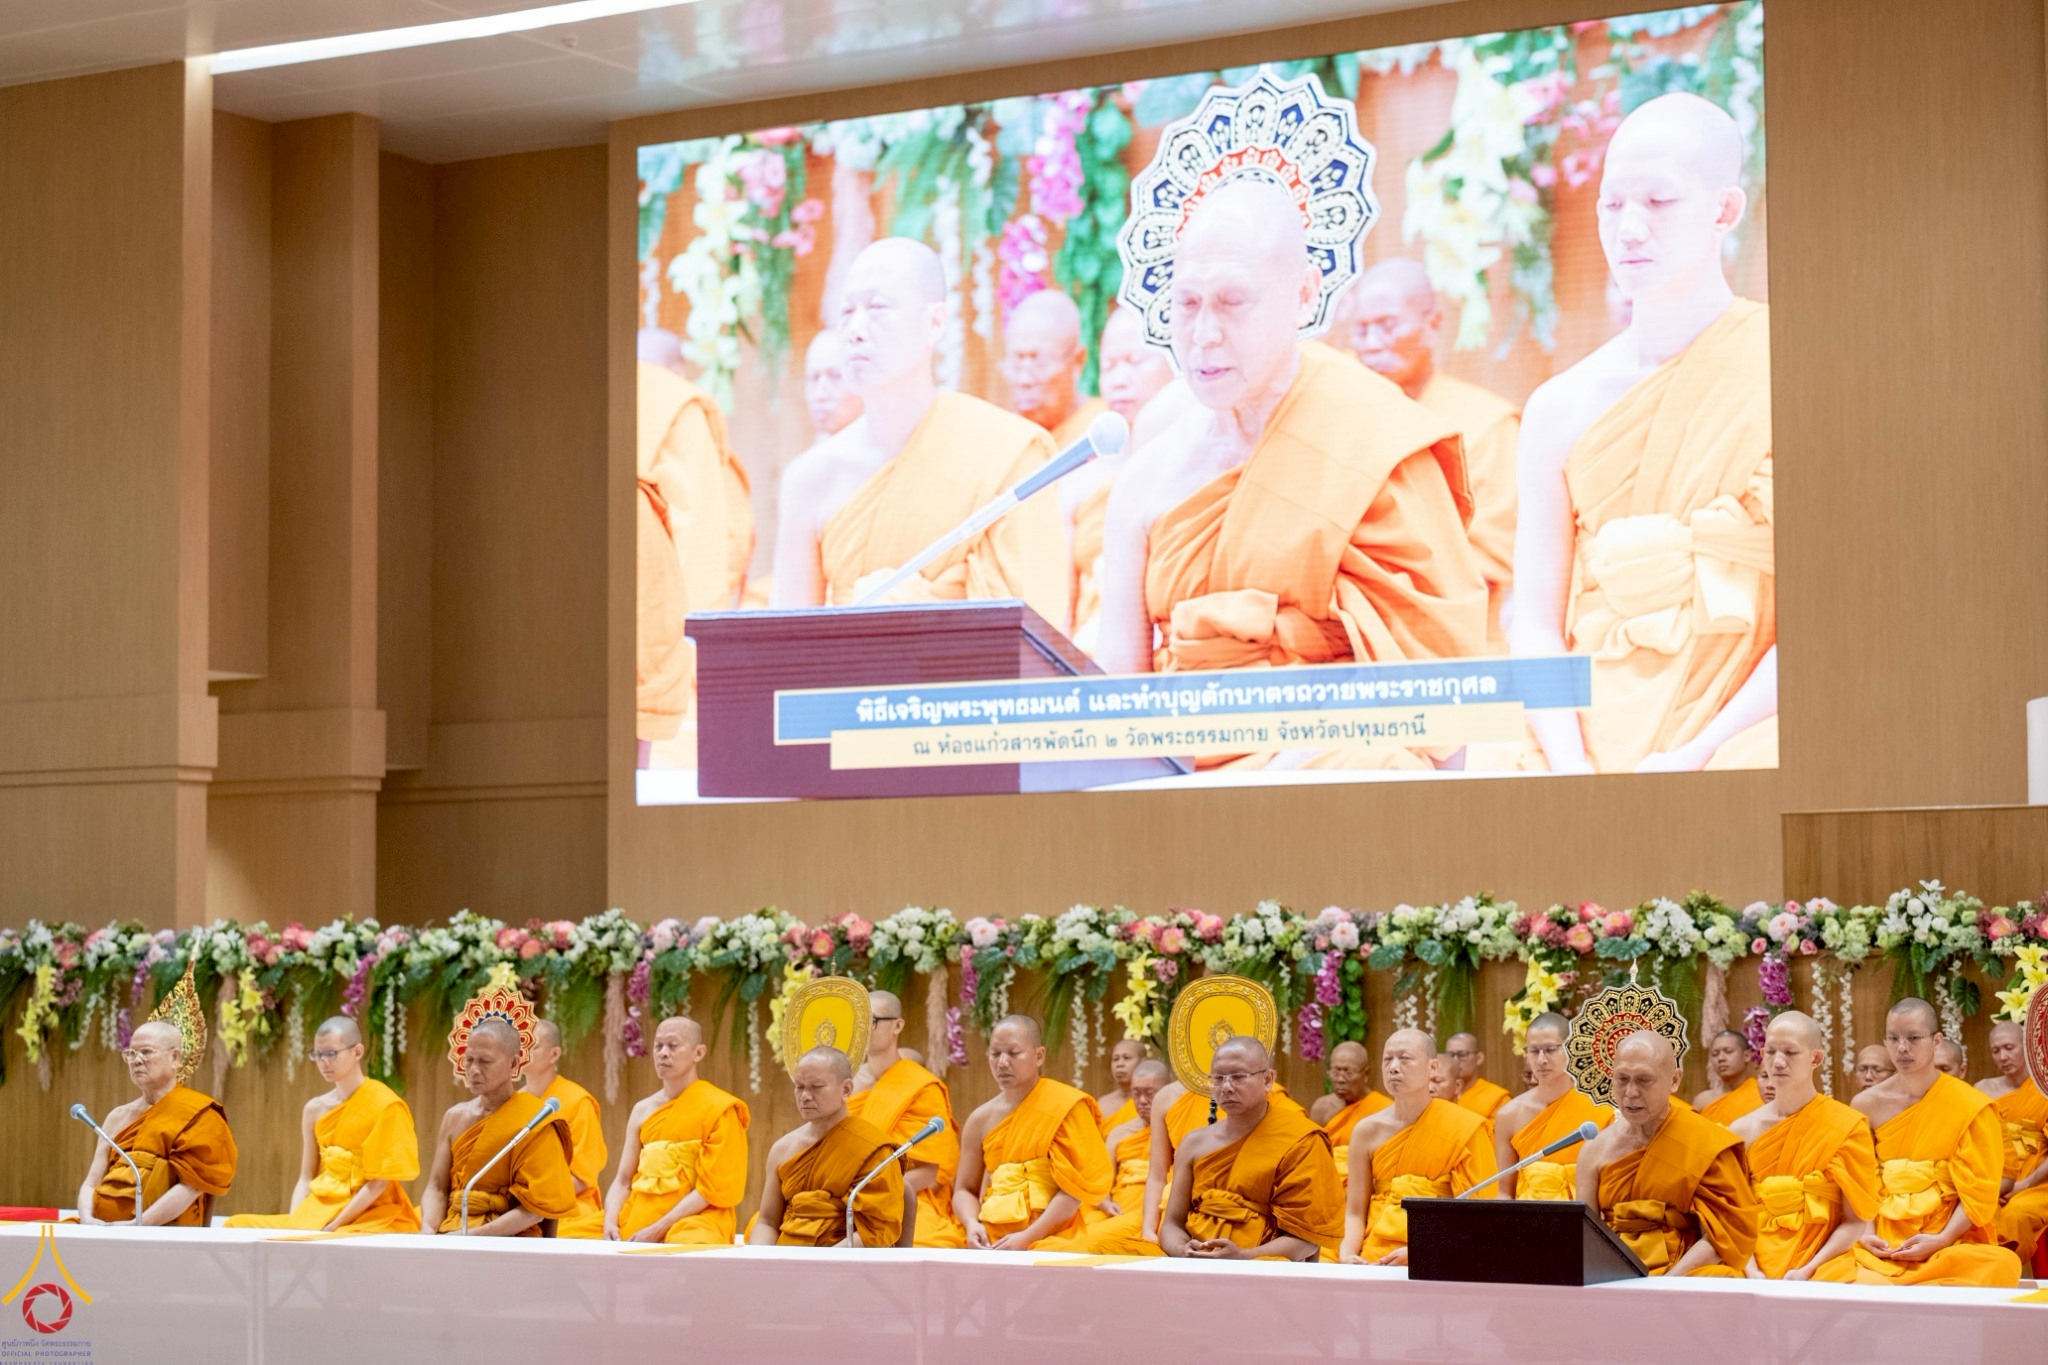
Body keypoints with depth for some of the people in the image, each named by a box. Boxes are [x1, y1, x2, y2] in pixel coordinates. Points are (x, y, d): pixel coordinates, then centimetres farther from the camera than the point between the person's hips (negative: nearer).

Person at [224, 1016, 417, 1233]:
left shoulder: (384, 1106, -8)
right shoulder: (315, 1109, 10)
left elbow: (379, 1182, -12)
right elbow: (306, 1179, 11)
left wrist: (334, 1227, -16)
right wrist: (293, 1224, -7)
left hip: (371, 1216, -6)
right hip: (318, 1214, 6)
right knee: (238, 1225, -10)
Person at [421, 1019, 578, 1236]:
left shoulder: (534, 1123, -7)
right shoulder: (455, 1117, 10)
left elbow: (535, 1210, -11)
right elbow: (437, 1187, 8)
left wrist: (471, 1236, -19)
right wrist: (429, 1230, -12)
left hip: (509, 1240, -5)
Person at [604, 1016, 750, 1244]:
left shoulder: (720, 1109, -2)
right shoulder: (642, 1110, 15)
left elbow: (714, 1190, -8)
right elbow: (623, 1181, 14)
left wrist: (659, 1230, -14)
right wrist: (611, 1223, -7)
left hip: (695, 1221, -6)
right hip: (637, 1220, 6)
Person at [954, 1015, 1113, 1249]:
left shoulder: (1065, 1106, -3)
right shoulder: (981, 1120, 11)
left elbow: (1076, 1187, -8)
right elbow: (964, 1190, 15)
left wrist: (1028, 1237, -16)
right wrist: (972, 1225, -6)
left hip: (1050, 1241, -4)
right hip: (992, 1243, 4)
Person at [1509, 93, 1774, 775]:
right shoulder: (1561, 409, 11)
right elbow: (1535, 623, 7)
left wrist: (1698, 755, -15)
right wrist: (1571, 767, -11)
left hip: (1744, 738, -3)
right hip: (1593, 748, 4)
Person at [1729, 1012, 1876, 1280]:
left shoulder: (1847, 1127, -1)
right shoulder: (1744, 1130, 7)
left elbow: (1856, 1222, -3)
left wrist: (1806, 1271, -14)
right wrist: (1752, 1271, -11)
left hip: (1822, 1268, -3)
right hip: (1759, 1267, 3)